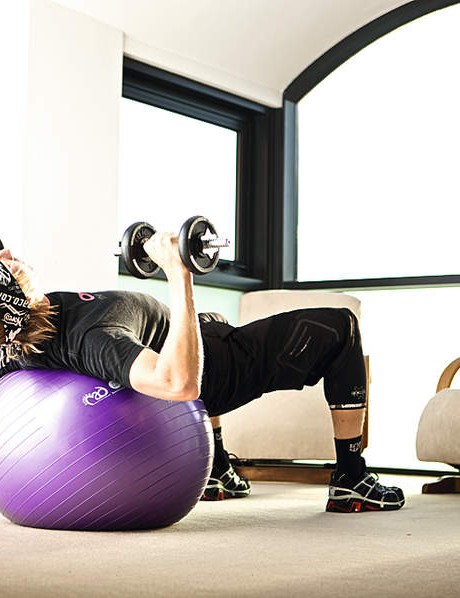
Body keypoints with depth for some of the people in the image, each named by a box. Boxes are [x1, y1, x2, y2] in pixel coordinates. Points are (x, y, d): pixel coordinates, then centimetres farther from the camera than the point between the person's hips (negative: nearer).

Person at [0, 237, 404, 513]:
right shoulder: (89, 340, -44)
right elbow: (181, 383, -57)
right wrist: (179, 277, -56)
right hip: (230, 370, -8)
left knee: (211, 320, 44)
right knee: (341, 326, 6)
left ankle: (218, 473, 40)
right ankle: (350, 483, 12)